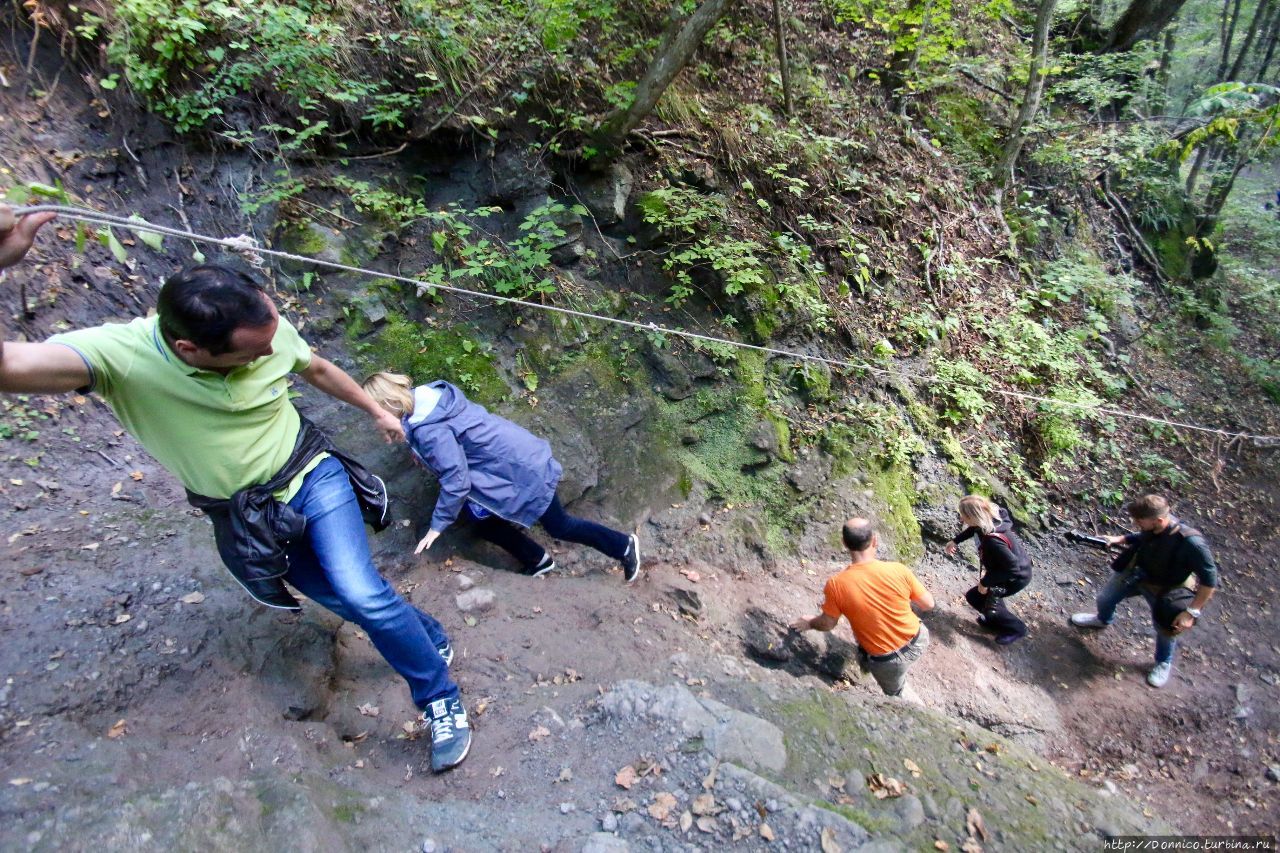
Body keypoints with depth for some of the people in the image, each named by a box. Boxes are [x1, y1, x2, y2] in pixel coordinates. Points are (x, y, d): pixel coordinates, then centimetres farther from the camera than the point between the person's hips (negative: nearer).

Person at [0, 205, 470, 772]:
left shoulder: (269, 329, -19)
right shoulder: (119, 354, -29)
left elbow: (317, 369, 4)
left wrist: (376, 411, 18)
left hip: (312, 476, 0)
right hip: (243, 516, 0)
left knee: (361, 594, -17)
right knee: (350, 601, 10)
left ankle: (441, 700, 4)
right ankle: (430, 639, 39)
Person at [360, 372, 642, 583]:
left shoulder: (428, 430, -27)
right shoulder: (427, 395, -1)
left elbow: (456, 480, -24)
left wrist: (438, 525, -12)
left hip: (521, 470, -9)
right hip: (517, 453, 9)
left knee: (559, 527, 10)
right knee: (485, 523, 18)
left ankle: (624, 546, 26)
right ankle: (538, 560, 35)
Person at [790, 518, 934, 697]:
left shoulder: (836, 585, -25)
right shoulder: (898, 570, -22)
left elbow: (827, 624, -8)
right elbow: (928, 604, -7)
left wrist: (808, 623, 14)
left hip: (887, 662, -2)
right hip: (917, 642, 2)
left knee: (895, 693, 30)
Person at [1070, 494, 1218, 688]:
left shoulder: (1191, 543, -39)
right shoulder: (1151, 527, -23)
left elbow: (1209, 580, -29)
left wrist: (1192, 612, -28)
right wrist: (1120, 539, -12)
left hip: (1165, 590, -5)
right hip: (1137, 572, 5)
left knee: (1166, 629, 11)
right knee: (1105, 598, 18)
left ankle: (1164, 663, 44)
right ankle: (1103, 620, 54)